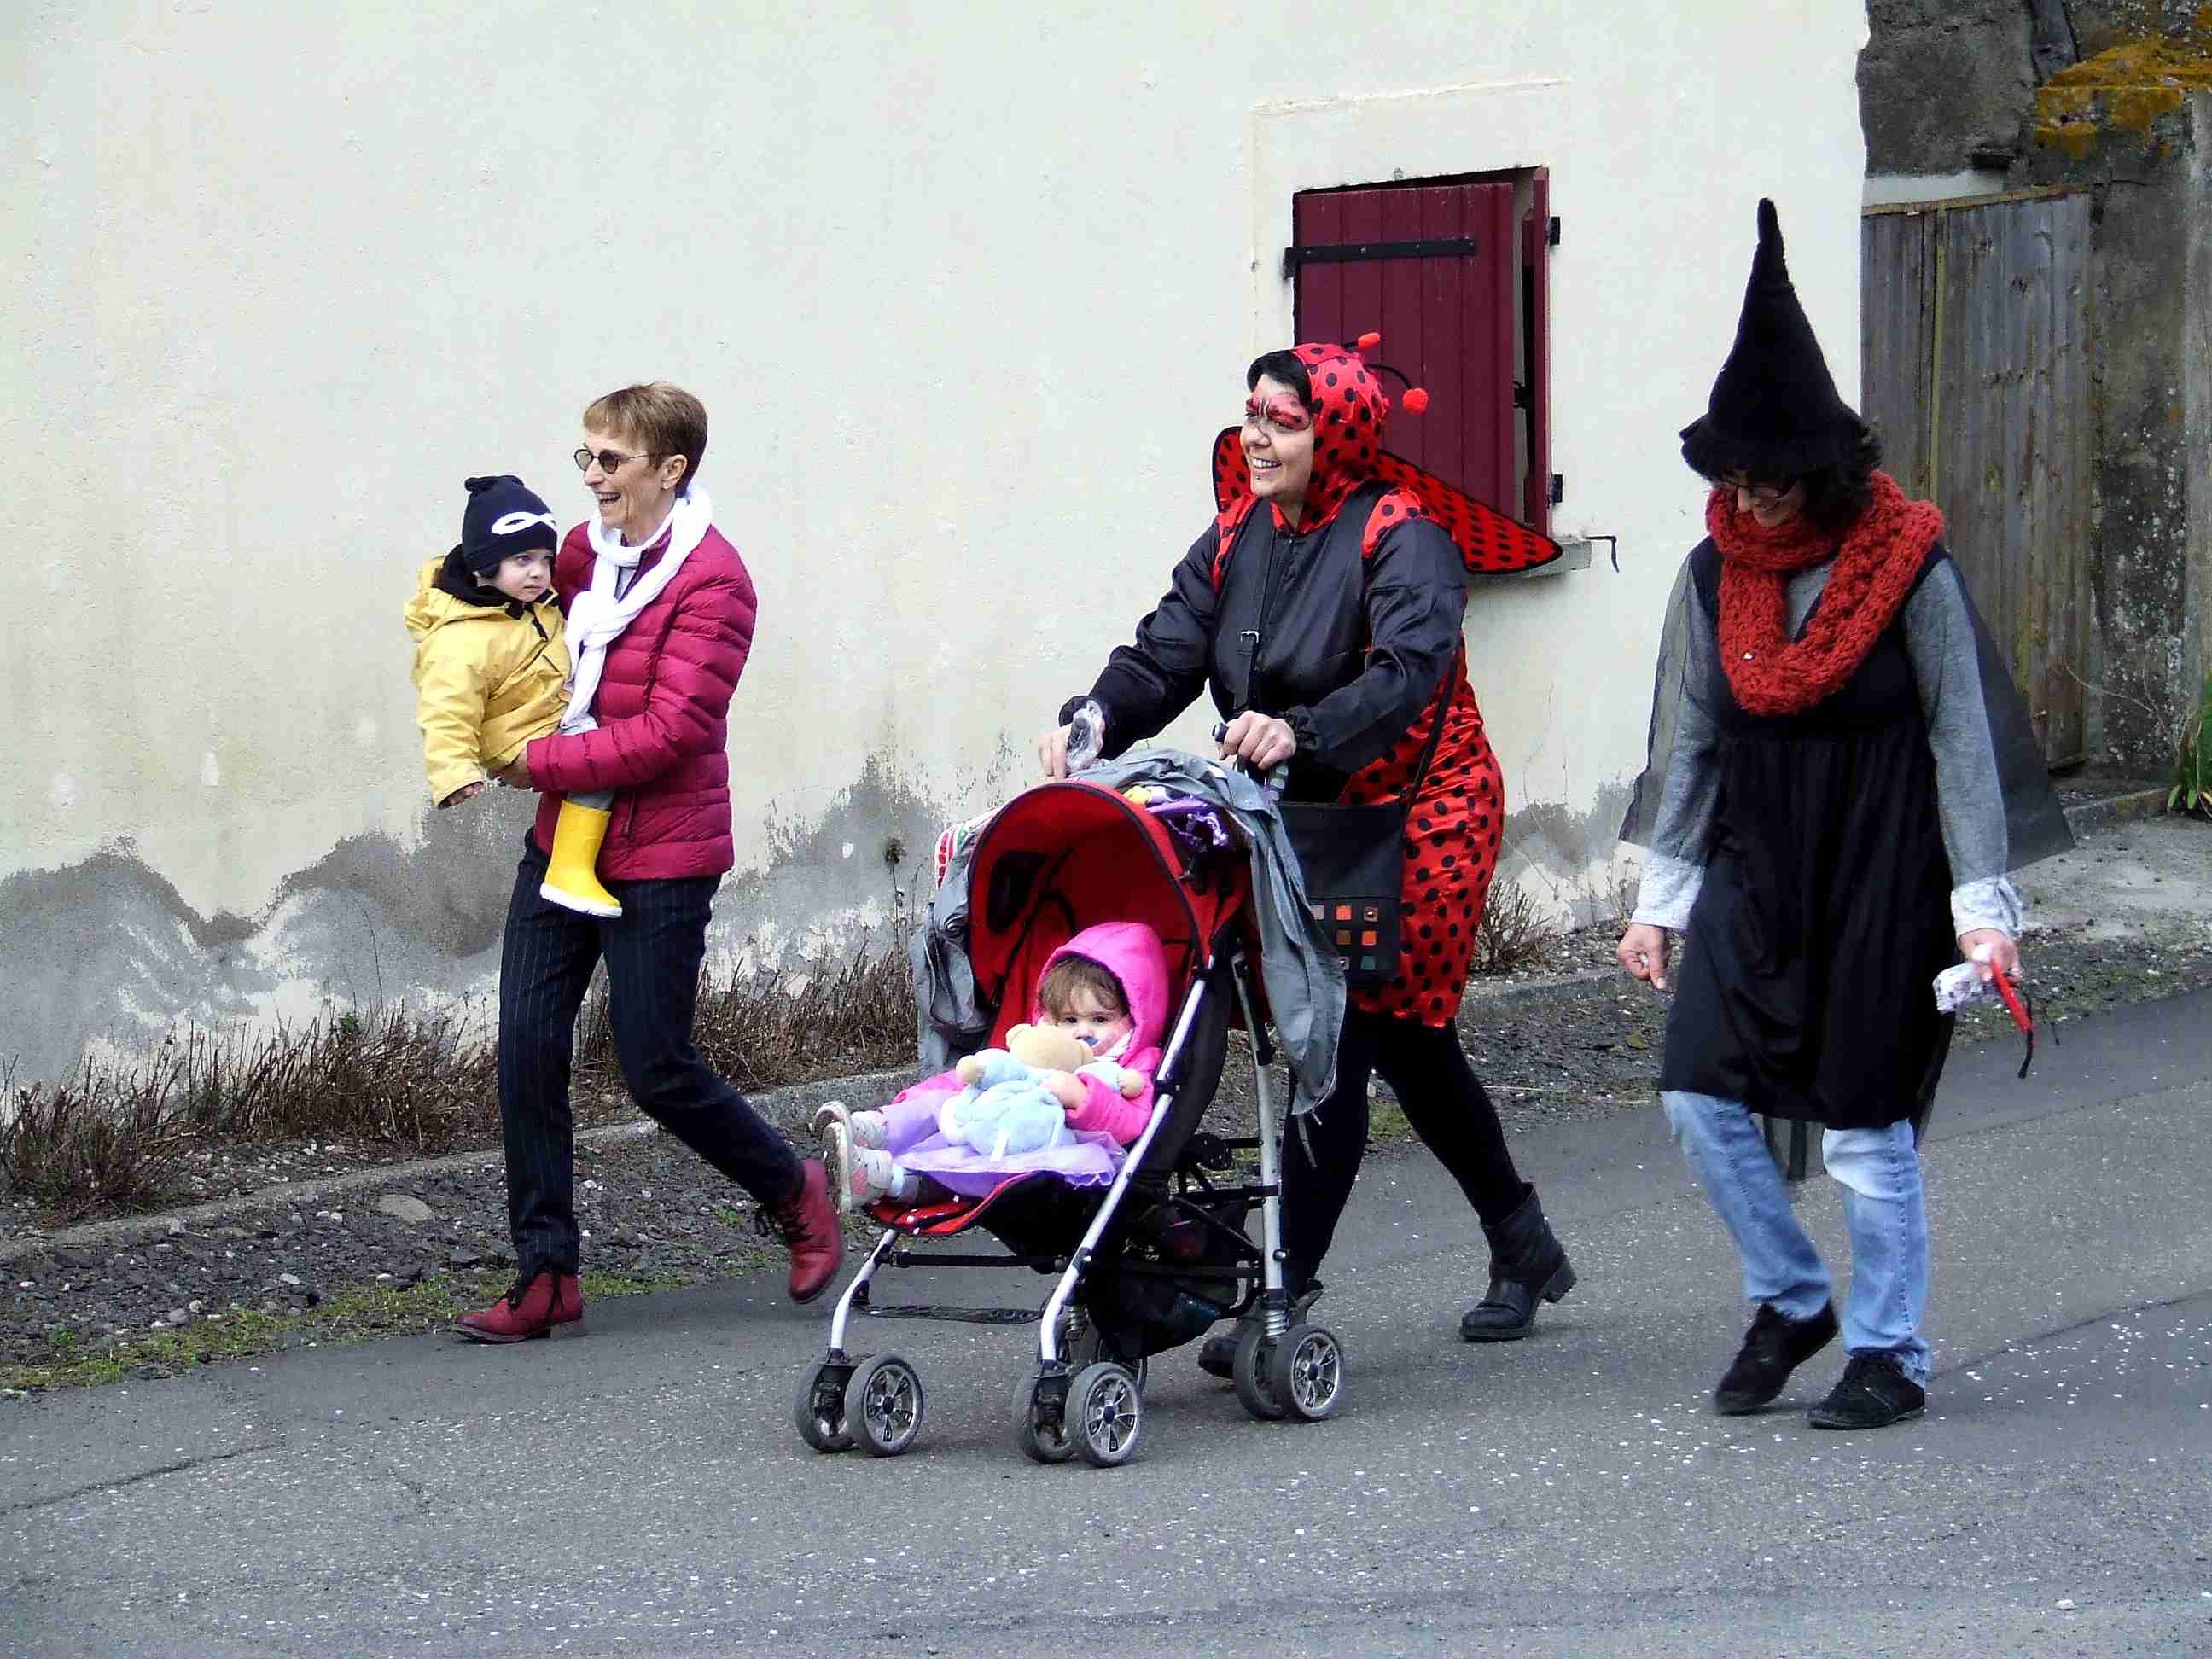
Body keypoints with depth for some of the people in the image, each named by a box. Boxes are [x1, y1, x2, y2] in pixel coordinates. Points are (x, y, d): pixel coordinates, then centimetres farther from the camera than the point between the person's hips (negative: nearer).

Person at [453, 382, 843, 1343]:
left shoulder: (711, 580, -15)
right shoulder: (586, 551, 6)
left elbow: (670, 731, -21)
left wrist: (539, 761, -17)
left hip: (659, 861, -7)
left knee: (656, 1070, -1)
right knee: (527, 1053, 0)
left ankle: (794, 1196, 24)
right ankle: (545, 1275, 7)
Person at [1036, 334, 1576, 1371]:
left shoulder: (1401, 536, -15)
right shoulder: (1239, 537, 7)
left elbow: (1409, 671, -30)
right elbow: (1166, 654, -2)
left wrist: (1302, 732, -46)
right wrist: (1094, 721, -23)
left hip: (1416, 816, -7)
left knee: (1338, 1038, -14)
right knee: (1408, 1041, 15)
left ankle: (1288, 1285, -14)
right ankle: (1522, 1246, 31)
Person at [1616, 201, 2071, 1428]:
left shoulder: (1909, 568, -10)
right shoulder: (1714, 574, 3)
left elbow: (1962, 738, -6)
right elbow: (1688, 742, 10)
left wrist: (1982, 903, -8)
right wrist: (1662, 898, 10)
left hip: (1882, 870, -4)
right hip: (1755, 867, 4)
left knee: (1868, 1121, -1)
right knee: (1701, 1095, -4)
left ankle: (1888, 1352, 13)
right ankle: (1789, 1302, 18)